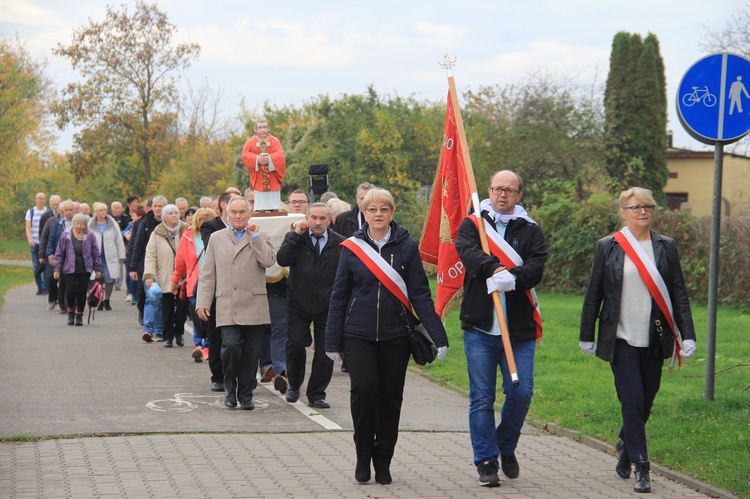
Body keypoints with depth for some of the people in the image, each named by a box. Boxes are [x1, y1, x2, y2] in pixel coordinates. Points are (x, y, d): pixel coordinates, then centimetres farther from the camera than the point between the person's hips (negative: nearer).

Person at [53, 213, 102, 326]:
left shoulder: (90, 236, 1)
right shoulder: (66, 235, 0)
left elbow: (95, 253, 7)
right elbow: (59, 253, 4)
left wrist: (97, 269, 7)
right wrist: (57, 269, 1)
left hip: (85, 269, 1)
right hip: (70, 269, -1)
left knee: (82, 292, 2)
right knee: (71, 290, -8)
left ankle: (79, 315, 14)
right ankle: (71, 311, 18)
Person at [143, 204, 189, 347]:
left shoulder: (187, 231, 5)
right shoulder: (157, 234, 2)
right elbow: (150, 255, -1)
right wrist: (149, 275, -12)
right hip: (165, 279, -1)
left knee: (182, 306, -2)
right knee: (167, 308, 2)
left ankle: (179, 333, 17)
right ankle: (168, 337, 11)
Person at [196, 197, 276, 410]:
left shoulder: (260, 238, 10)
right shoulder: (217, 238, 14)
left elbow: (269, 261, -11)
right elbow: (207, 273, 13)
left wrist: (254, 236, -8)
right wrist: (203, 302, 5)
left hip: (254, 307, 0)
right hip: (227, 307, 0)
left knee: (251, 352, 1)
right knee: (230, 346, -15)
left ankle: (246, 395, 14)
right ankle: (231, 390, 5)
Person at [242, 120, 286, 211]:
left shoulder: (275, 141, 8)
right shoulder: (250, 142, 7)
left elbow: (280, 155, -6)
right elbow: (245, 156, -5)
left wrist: (269, 158, -24)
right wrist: (257, 159, -22)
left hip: (273, 179, 0)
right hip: (258, 179, 0)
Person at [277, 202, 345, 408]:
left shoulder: (340, 243, -1)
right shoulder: (295, 238, 0)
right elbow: (282, 260, -18)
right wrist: (297, 235, -17)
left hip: (328, 306, 0)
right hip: (298, 305, 0)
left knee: (325, 352, 1)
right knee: (296, 345, -6)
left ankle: (316, 395, 13)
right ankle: (294, 385, 20)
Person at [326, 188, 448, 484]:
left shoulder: (407, 247, 0)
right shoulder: (352, 247, 2)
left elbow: (420, 294, -1)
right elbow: (339, 295, 6)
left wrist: (438, 336, -8)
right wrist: (332, 341, 4)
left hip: (395, 337, 1)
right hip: (358, 335, -1)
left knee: (391, 396, 4)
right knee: (364, 388, -17)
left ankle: (383, 462, 19)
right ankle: (363, 456, 2)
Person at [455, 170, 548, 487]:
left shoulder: (530, 231, 9)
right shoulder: (472, 225, 8)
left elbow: (536, 267, -7)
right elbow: (467, 251, -14)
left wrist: (513, 277, -27)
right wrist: (495, 269, -29)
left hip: (520, 329, 1)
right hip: (480, 329, -1)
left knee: (521, 392, -1)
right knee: (482, 398, 1)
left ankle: (506, 447, 23)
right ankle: (486, 461, 10)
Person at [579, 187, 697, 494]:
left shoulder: (665, 247, 6)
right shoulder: (608, 247, 1)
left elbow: (679, 294, 6)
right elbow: (594, 294, 5)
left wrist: (687, 335, -2)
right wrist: (586, 336, 7)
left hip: (654, 340, 3)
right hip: (621, 339, -3)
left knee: (646, 400, 11)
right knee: (633, 401, -9)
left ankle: (626, 445, 37)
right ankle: (641, 467, -3)